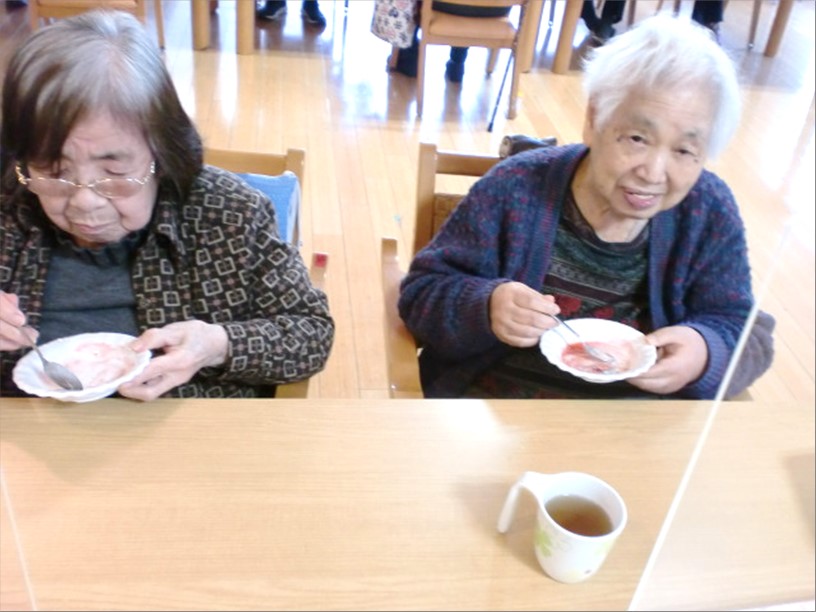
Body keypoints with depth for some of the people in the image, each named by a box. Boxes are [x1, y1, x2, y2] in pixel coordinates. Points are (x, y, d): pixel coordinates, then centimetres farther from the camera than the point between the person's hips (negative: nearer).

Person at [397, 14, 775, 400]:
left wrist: (705, 353, -17)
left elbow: (745, 332, 5)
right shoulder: (515, 189, -9)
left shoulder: (710, 213, -2)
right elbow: (421, 293, -5)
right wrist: (486, 307, -25)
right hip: (497, 392, -1)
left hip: (649, 400, 2)